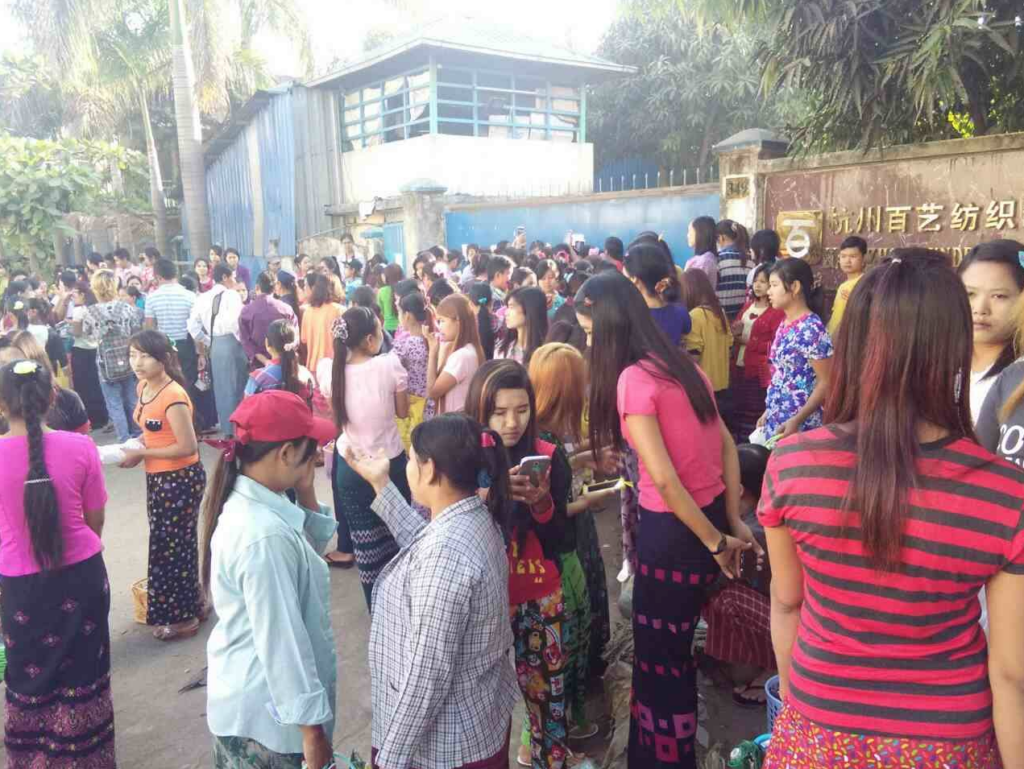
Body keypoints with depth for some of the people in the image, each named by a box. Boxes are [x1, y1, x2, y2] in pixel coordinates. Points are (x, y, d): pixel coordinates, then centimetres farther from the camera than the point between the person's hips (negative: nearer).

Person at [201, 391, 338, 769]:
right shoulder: (266, 536, -31)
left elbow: (313, 544, 11)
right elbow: (281, 641, -27)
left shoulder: (245, 502, -3)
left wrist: (306, 493, -5)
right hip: (268, 713, -9)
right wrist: (312, 727, -19)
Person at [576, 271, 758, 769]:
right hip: (711, 515, 9)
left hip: (674, 528, -9)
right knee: (675, 645, 25)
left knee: (658, 655, 11)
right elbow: (726, 446, 9)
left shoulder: (633, 379, -19)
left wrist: (715, 543, -13)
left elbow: (665, 480, -22)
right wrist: (734, 522, 10)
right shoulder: (683, 364, 7)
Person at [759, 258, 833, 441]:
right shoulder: (784, 325, 8)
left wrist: (797, 420, -23)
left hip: (799, 427, -7)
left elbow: (826, 383, -17)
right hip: (776, 422, 7)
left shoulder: (811, 329, -16)